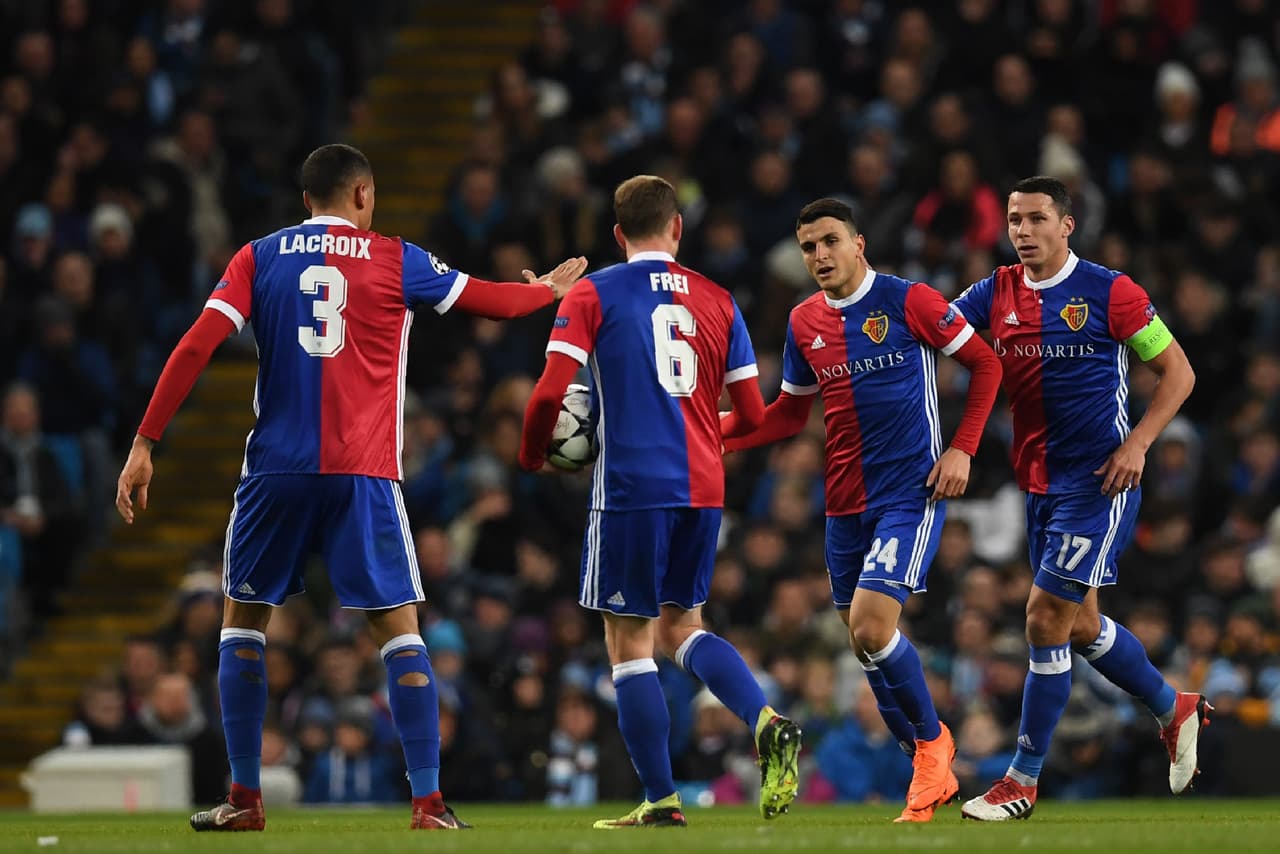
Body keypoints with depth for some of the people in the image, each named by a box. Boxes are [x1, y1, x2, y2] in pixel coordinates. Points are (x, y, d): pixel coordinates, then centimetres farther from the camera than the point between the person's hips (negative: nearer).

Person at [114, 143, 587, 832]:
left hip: (276, 467, 1)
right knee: (398, 628, 3)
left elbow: (197, 345, -3)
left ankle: (244, 799, 11)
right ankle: (428, 803, -4)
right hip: (364, 472, -1)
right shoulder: (395, 261, 6)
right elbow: (496, 301, 16)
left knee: (242, 620, 15)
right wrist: (549, 289, 38)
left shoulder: (259, 258, 8)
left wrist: (145, 443, -2)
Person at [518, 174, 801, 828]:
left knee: (630, 643, 5)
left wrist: (532, 455, 8)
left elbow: (551, 391, -11)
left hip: (631, 487, -4)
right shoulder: (716, 300, 10)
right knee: (681, 625, 18)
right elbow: (753, 416, 10)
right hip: (702, 487, 4)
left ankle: (661, 801, 4)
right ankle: (767, 724, -6)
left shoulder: (592, 296, -1)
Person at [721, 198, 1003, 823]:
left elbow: (986, 365, -1)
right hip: (846, 504, 6)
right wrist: (708, 437, 3)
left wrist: (962, 449, -10)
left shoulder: (909, 302, -8)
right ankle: (932, 772, 26)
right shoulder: (803, 323, 8)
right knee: (865, 644, 8)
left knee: (871, 627, -20)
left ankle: (930, 740, 3)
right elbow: (789, 414, 16)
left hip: (912, 492, -6)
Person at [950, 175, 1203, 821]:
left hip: (1098, 479, -7)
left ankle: (1023, 780, -2)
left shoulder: (1109, 293, -9)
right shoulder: (996, 295, 5)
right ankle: (1174, 709, 38)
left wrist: (1136, 444, -15)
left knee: (1047, 618, -10)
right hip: (1040, 481, 7)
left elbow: (1177, 371, -5)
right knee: (1079, 626, 15)